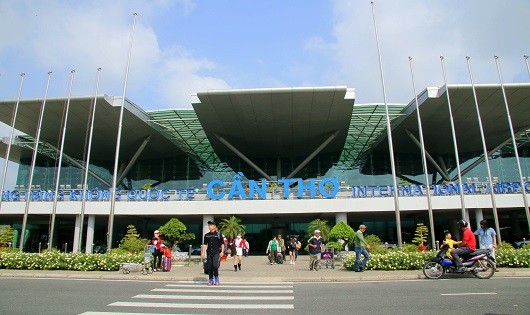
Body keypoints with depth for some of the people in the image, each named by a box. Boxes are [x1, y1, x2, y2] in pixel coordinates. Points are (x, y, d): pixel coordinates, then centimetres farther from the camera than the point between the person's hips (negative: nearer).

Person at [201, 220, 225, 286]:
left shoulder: (219, 234, 1)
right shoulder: (206, 235, 11)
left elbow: (222, 244, 3)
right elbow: (204, 244, 14)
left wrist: (222, 252, -6)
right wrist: (202, 253, 9)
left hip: (216, 252, -4)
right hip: (209, 252, 4)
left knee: (215, 265, -17)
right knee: (209, 267, 5)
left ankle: (216, 278, 6)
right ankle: (210, 280, 17)